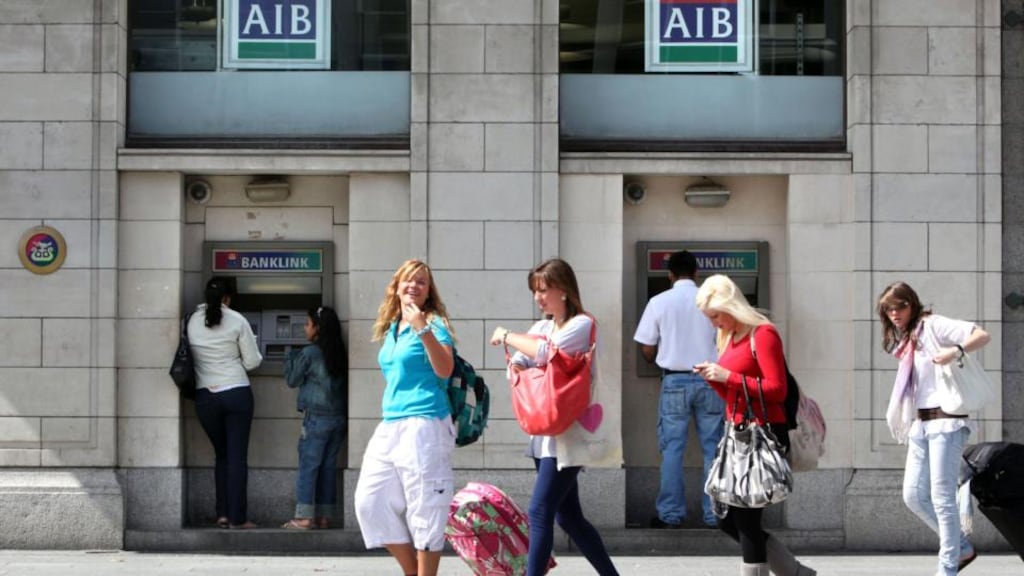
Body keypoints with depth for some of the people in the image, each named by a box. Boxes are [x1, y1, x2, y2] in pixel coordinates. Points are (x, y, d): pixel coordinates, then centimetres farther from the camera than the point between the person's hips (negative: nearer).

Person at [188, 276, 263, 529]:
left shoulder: (193, 321, 0)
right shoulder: (237, 321, -6)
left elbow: (193, 357, 5)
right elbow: (252, 361, -4)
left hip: (205, 397, 3)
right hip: (236, 393, -3)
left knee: (222, 454, 17)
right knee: (237, 456, 2)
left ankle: (223, 513, 12)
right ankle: (237, 517, 0)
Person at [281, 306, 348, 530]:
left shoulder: (309, 353, -9)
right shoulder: (339, 355, 7)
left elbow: (292, 380, 1)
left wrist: (291, 358, 16)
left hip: (316, 418, -6)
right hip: (338, 417, 6)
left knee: (308, 467, -2)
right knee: (328, 467, 9)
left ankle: (303, 517, -4)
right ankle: (324, 517, 11)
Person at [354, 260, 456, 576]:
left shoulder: (434, 323, -4)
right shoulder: (390, 328, 16)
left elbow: (444, 370, -18)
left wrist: (424, 331, -27)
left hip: (424, 425, -8)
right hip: (389, 425, 8)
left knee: (424, 509, -5)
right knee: (371, 501, 6)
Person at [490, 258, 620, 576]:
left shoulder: (582, 324, -9)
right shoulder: (541, 327, 15)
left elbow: (546, 352, -22)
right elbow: (518, 363, 9)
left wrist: (507, 336, -9)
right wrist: (515, 369, -15)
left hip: (567, 433, -8)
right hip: (543, 431, 8)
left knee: (540, 511, -14)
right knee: (568, 516, 12)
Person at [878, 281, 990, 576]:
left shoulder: (933, 325, -4)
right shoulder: (906, 341, 20)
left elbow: (982, 336, -14)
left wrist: (956, 351, -31)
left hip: (945, 420, -9)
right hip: (920, 422, 9)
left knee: (942, 496, -9)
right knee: (914, 496, 5)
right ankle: (962, 548, 20)